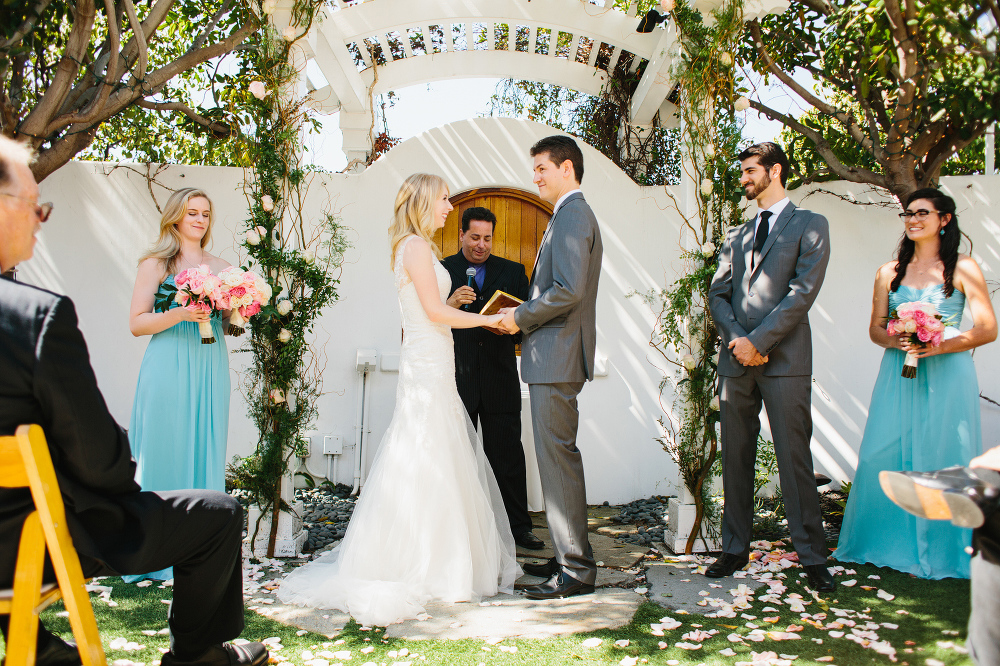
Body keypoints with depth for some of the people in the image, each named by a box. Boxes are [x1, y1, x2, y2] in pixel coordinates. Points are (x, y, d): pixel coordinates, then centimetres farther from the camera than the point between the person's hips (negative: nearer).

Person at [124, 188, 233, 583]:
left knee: (206, 452, 4)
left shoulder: (221, 268, 14)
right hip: (168, 368, -4)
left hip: (210, 368, 4)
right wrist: (180, 314, -16)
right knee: (165, 451, -3)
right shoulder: (156, 264, 2)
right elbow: (136, 324, -2)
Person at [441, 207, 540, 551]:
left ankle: (518, 526, 14)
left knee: (508, 455, 4)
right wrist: (450, 304, -20)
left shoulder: (513, 272, 12)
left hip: (500, 379, 1)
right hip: (456, 379, -1)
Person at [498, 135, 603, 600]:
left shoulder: (572, 216, -12)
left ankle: (576, 570, 0)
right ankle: (569, 556, 24)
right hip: (554, 356, 11)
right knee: (557, 456, 14)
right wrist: (525, 318, 13)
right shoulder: (572, 215, 21)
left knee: (557, 456, -7)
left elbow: (569, 290, -24)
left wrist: (520, 317, -12)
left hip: (557, 357, -11)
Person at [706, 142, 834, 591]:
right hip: (736, 360, 5)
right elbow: (717, 295, 12)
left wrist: (757, 341, -13)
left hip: (784, 360, -5)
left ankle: (812, 557, 5)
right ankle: (735, 549, 17)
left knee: (794, 460, -4)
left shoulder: (810, 225, 5)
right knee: (735, 460, 7)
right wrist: (737, 340, -7)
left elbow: (803, 291, -7)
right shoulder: (736, 237, 20)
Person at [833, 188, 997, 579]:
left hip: (947, 375, -3)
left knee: (943, 458, -2)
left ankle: (941, 550, 12)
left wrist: (942, 345, -16)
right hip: (898, 375, 3)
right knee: (886, 457, -2)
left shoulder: (963, 268, 2)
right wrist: (894, 340, -9)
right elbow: (875, 328, 13)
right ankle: (893, 544, 12)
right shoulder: (889, 273, 12)